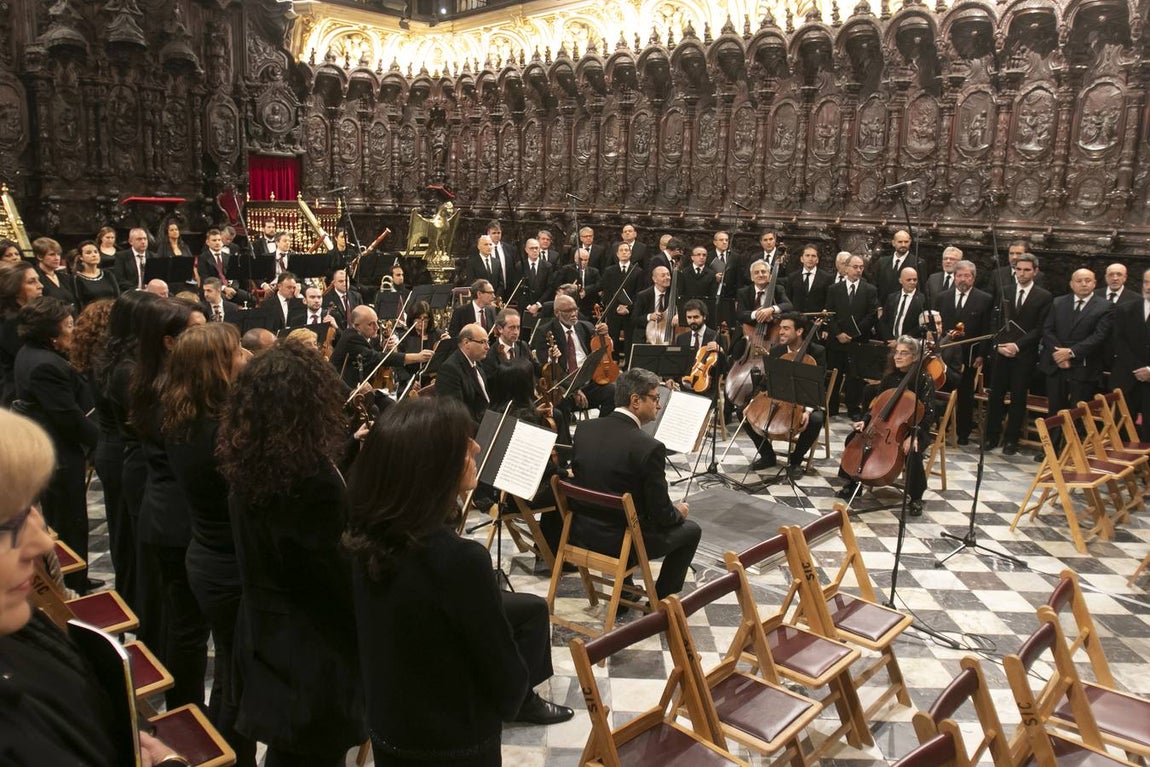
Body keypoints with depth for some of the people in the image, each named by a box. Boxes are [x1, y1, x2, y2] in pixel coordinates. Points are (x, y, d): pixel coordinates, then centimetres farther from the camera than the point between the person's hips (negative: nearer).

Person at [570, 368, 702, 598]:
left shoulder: (584, 428, -6)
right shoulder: (650, 447, -24)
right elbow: (662, 515, -16)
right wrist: (678, 512, 8)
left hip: (582, 532, 6)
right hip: (623, 542, -6)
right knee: (691, 529, 18)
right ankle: (660, 601, 25)